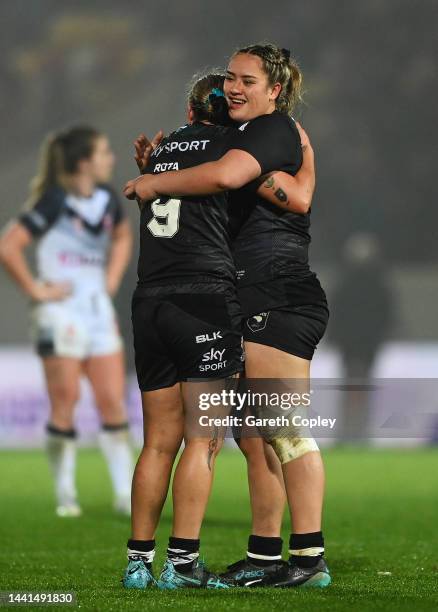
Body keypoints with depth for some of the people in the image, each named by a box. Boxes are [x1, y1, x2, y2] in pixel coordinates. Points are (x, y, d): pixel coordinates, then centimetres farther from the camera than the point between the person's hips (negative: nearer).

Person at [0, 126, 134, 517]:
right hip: (61, 313, -6)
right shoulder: (55, 203, -14)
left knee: (113, 403, 1)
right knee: (65, 406, -2)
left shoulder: (108, 199, 7)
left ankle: (125, 493, 4)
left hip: (98, 309, 6)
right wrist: (35, 290, -14)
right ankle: (66, 495, 8)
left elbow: (122, 237, 30)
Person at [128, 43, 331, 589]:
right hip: (252, 307, 10)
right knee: (253, 434, 10)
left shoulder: (275, 129, -7)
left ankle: (310, 558, -16)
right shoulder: (243, 136, 24)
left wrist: (153, 184, -12)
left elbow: (225, 175, -25)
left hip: (280, 297, -10)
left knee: (283, 428, -14)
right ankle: (264, 557, 14)